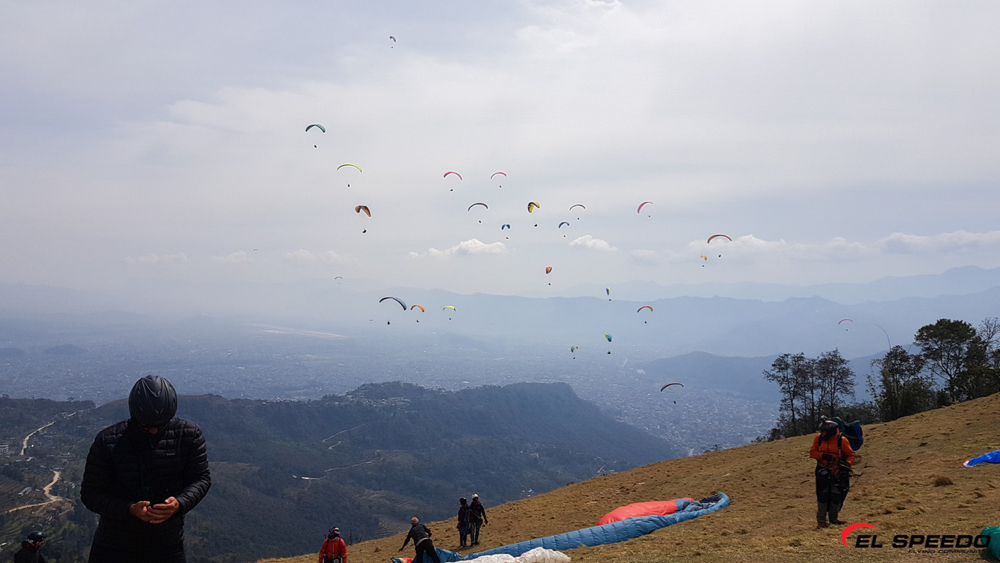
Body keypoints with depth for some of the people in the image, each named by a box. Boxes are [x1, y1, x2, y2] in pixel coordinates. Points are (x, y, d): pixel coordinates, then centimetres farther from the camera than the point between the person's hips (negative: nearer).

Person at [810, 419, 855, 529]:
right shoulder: (819, 438, -4)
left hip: (838, 473, 0)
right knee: (823, 495, -5)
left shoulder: (841, 440, -11)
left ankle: (833, 518, 23)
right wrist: (823, 455, -20)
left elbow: (850, 454, -2)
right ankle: (821, 520, 0)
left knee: (836, 495, 5)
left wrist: (847, 464, -20)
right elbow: (812, 452, -2)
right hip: (823, 471, 0)